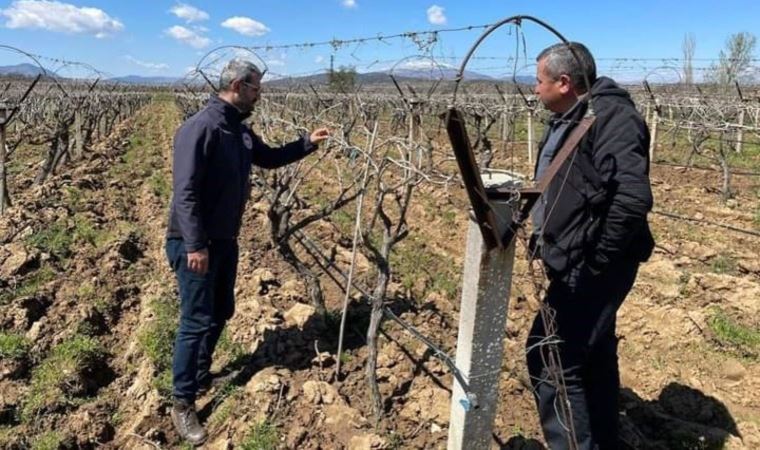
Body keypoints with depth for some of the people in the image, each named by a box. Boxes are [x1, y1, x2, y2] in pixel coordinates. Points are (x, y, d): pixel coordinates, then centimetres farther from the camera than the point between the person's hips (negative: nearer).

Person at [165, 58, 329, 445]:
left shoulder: (240, 131, 8)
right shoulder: (200, 127, -20)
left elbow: (270, 157, 24)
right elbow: (185, 191, -24)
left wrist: (308, 143, 12)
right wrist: (195, 245, -26)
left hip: (225, 239, 9)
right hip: (195, 243, -9)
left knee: (221, 313, 18)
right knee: (196, 321, -3)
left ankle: (201, 377, 38)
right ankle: (183, 404, 11)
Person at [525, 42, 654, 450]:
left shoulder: (612, 116, -18)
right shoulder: (568, 119, 13)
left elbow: (632, 198, -29)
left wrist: (596, 262, -23)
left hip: (592, 268, -10)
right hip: (577, 263, 10)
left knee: (550, 356, -8)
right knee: (593, 354, 21)